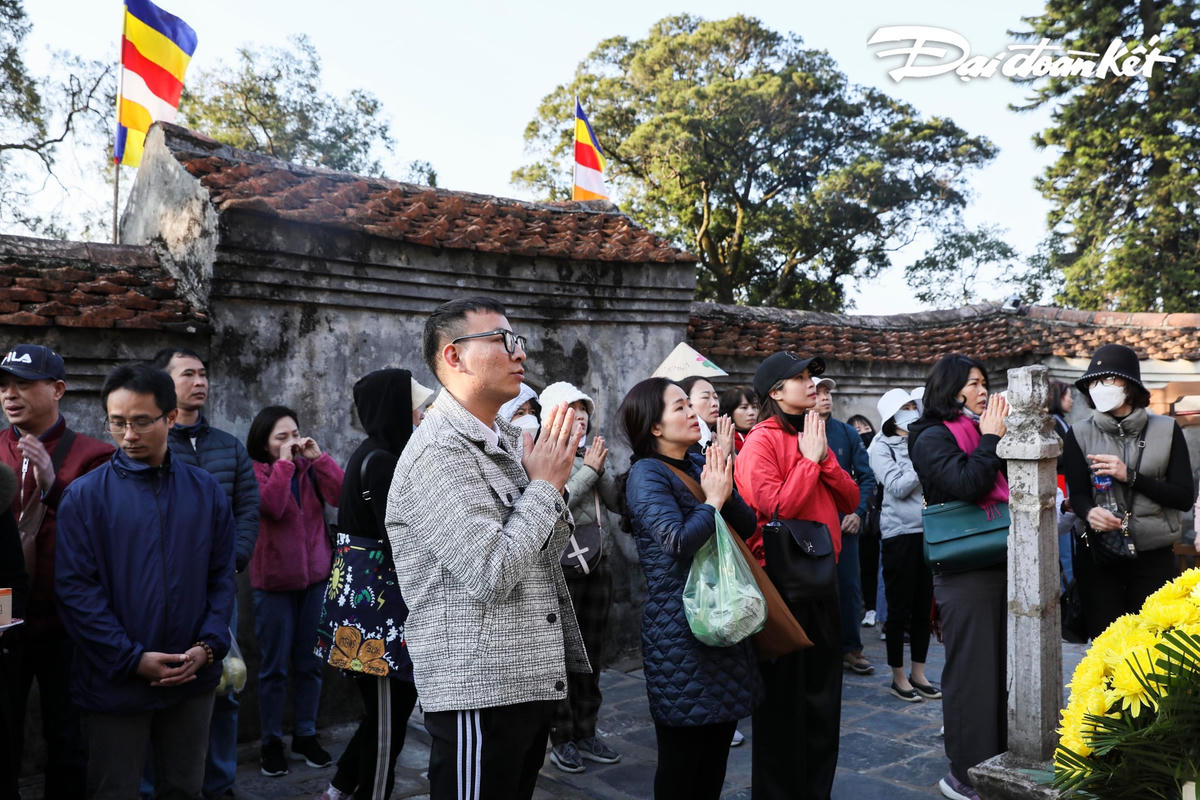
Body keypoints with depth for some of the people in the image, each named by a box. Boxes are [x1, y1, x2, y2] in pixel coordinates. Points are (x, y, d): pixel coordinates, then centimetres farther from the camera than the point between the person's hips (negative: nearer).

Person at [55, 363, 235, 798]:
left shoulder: (206, 491, 2)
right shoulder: (85, 495, -6)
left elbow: (222, 576, 5)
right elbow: (74, 588, -10)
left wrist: (209, 645, -9)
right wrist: (133, 659, -15)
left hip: (193, 678, 3)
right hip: (117, 682, -2)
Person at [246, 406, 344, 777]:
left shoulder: (310, 467, 6)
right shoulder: (256, 470, -4)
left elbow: (342, 496, -9)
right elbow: (271, 507, -23)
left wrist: (319, 457, -12)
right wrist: (283, 463, -16)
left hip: (315, 577, 4)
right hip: (273, 581, -3)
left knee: (310, 663, 11)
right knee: (275, 666, 5)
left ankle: (305, 736, 24)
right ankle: (272, 742, 19)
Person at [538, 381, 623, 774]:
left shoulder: (592, 454, 10)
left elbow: (616, 502, 4)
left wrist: (601, 469, -9)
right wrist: (589, 469, -14)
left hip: (597, 562, 6)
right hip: (561, 564, -6)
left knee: (591, 653, 13)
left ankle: (586, 734, 24)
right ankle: (561, 739, 15)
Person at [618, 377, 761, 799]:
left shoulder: (701, 465, 9)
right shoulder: (647, 474, -13)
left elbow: (747, 526, 7)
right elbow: (677, 541, -26)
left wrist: (725, 490, -10)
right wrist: (712, 500, -13)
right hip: (679, 628, -7)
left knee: (719, 738, 15)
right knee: (682, 753, 3)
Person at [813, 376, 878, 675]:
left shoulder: (848, 434, 5)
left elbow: (866, 477, 6)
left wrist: (859, 512, -6)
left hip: (845, 522, 2)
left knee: (850, 585, 5)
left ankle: (850, 648, 17)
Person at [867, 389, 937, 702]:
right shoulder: (881, 447, -3)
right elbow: (898, 487, -13)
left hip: (929, 531, 5)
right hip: (900, 533, -5)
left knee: (923, 606, 10)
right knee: (899, 607, 3)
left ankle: (918, 673, 22)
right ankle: (898, 676, 15)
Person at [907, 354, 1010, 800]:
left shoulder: (977, 431, 14)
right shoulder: (933, 437, -8)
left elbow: (1012, 482, 14)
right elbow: (967, 484, -23)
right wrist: (992, 438, -13)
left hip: (999, 563, 8)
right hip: (964, 572, -8)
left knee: (1000, 665, 14)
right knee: (970, 670, -1)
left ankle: (997, 759, 28)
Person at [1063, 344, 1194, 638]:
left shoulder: (1166, 430, 3)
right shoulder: (1078, 435, 3)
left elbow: (1184, 498, -2)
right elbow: (1077, 495, -5)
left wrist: (1130, 476, -15)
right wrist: (1090, 513, -28)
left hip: (1154, 557, 0)